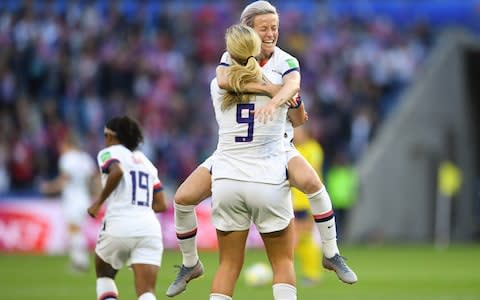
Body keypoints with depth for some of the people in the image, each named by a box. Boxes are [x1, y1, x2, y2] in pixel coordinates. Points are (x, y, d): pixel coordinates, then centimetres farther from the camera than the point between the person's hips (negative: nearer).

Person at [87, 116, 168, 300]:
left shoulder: (109, 153, 7)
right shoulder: (145, 161, 24)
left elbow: (116, 172, -18)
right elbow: (161, 205, 19)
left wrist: (99, 202, -7)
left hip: (119, 226, -4)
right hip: (150, 228, 4)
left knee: (103, 274, 26)